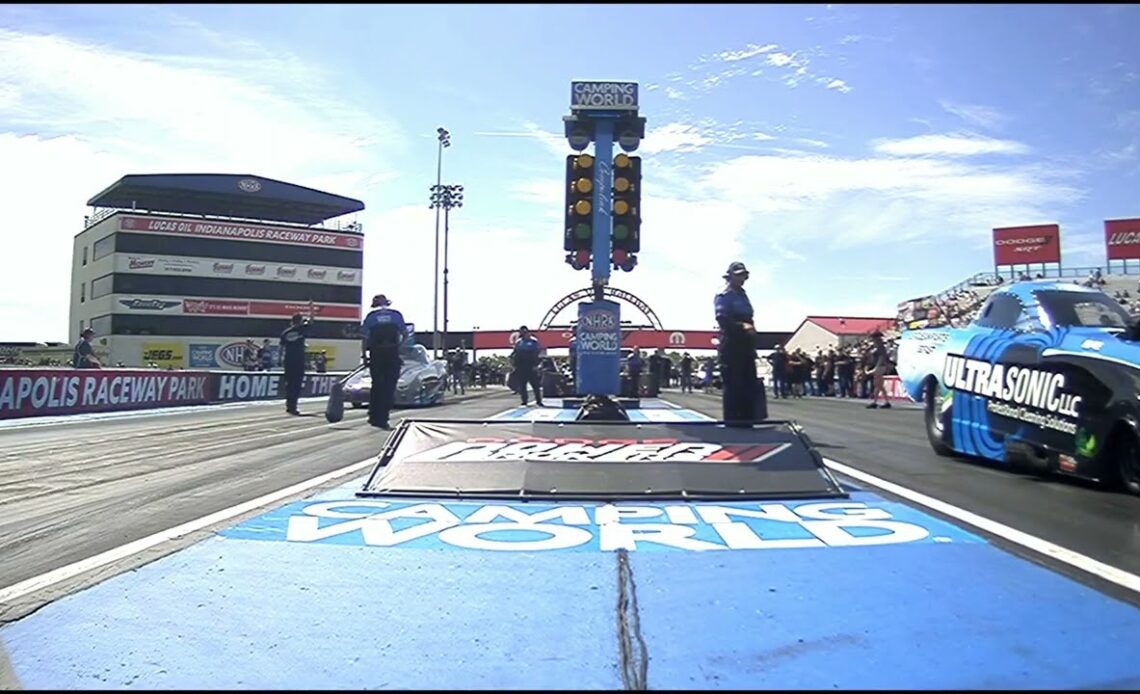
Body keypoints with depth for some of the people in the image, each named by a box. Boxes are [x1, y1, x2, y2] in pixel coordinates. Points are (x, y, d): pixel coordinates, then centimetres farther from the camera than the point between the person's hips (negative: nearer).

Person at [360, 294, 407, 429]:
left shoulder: (371, 316, 7)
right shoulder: (397, 315, 9)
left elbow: (365, 338, 1)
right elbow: (405, 334, 6)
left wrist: (364, 354, 7)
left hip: (376, 354, 1)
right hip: (392, 353, -1)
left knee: (376, 386, 13)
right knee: (389, 387, 1)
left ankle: (374, 417, 19)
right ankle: (382, 420, -2)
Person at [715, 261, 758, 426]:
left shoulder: (743, 296, 22)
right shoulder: (723, 296, -4)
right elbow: (722, 319, -18)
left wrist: (751, 328, 12)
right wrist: (742, 326, -27)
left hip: (746, 345, 8)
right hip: (731, 345, -8)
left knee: (749, 383, 7)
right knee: (733, 383, -9)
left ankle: (747, 418, 13)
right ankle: (732, 419, -5)